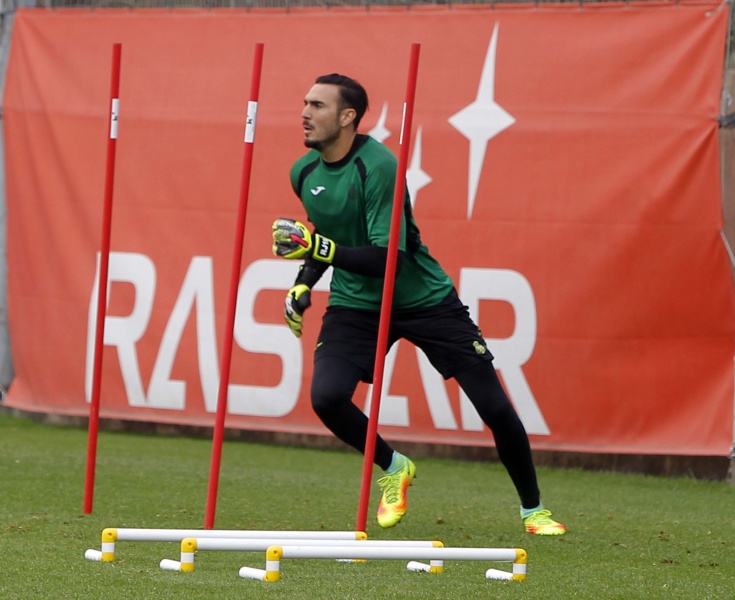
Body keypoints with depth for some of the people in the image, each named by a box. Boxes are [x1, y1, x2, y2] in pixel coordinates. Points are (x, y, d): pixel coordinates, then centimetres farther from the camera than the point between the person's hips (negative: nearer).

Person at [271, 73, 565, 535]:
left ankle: (533, 509, 18)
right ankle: (394, 470, 8)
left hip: (425, 300, -5)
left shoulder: (378, 166, -23)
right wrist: (303, 283, 6)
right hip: (355, 303, 5)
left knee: (495, 406, -5)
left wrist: (321, 248, -36)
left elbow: (387, 259, -30)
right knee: (326, 396, -21)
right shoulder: (304, 172, -2)